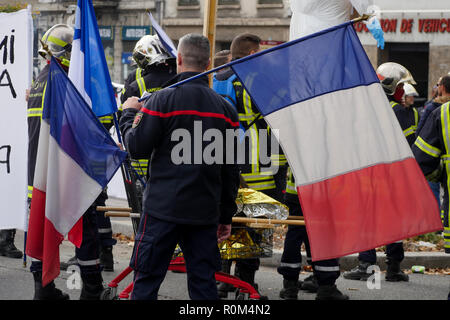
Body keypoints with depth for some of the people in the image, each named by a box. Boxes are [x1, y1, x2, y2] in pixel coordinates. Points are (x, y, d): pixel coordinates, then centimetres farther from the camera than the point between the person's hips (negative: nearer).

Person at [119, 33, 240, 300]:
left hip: (164, 208, -4)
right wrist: (227, 215, 16)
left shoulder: (163, 100, -8)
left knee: (147, 279, 3)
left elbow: (138, 148, -7)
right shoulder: (224, 108, 6)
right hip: (205, 211, 4)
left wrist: (129, 115, 11)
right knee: (204, 283, 8)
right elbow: (231, 170, 9)